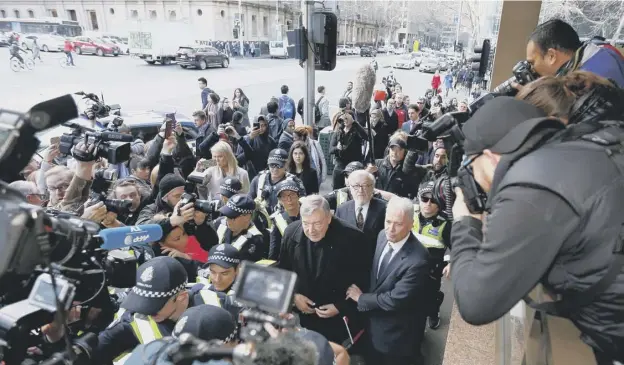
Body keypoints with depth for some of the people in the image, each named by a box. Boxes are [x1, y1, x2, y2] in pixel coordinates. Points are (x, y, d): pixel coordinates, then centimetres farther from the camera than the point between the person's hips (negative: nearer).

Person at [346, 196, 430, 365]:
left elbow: (394, 300, -29)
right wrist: (363, 293, -3)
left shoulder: (417, 260, -34)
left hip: (398, 334, -6)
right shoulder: (383, 236, -10)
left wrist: (361, 298, -16)